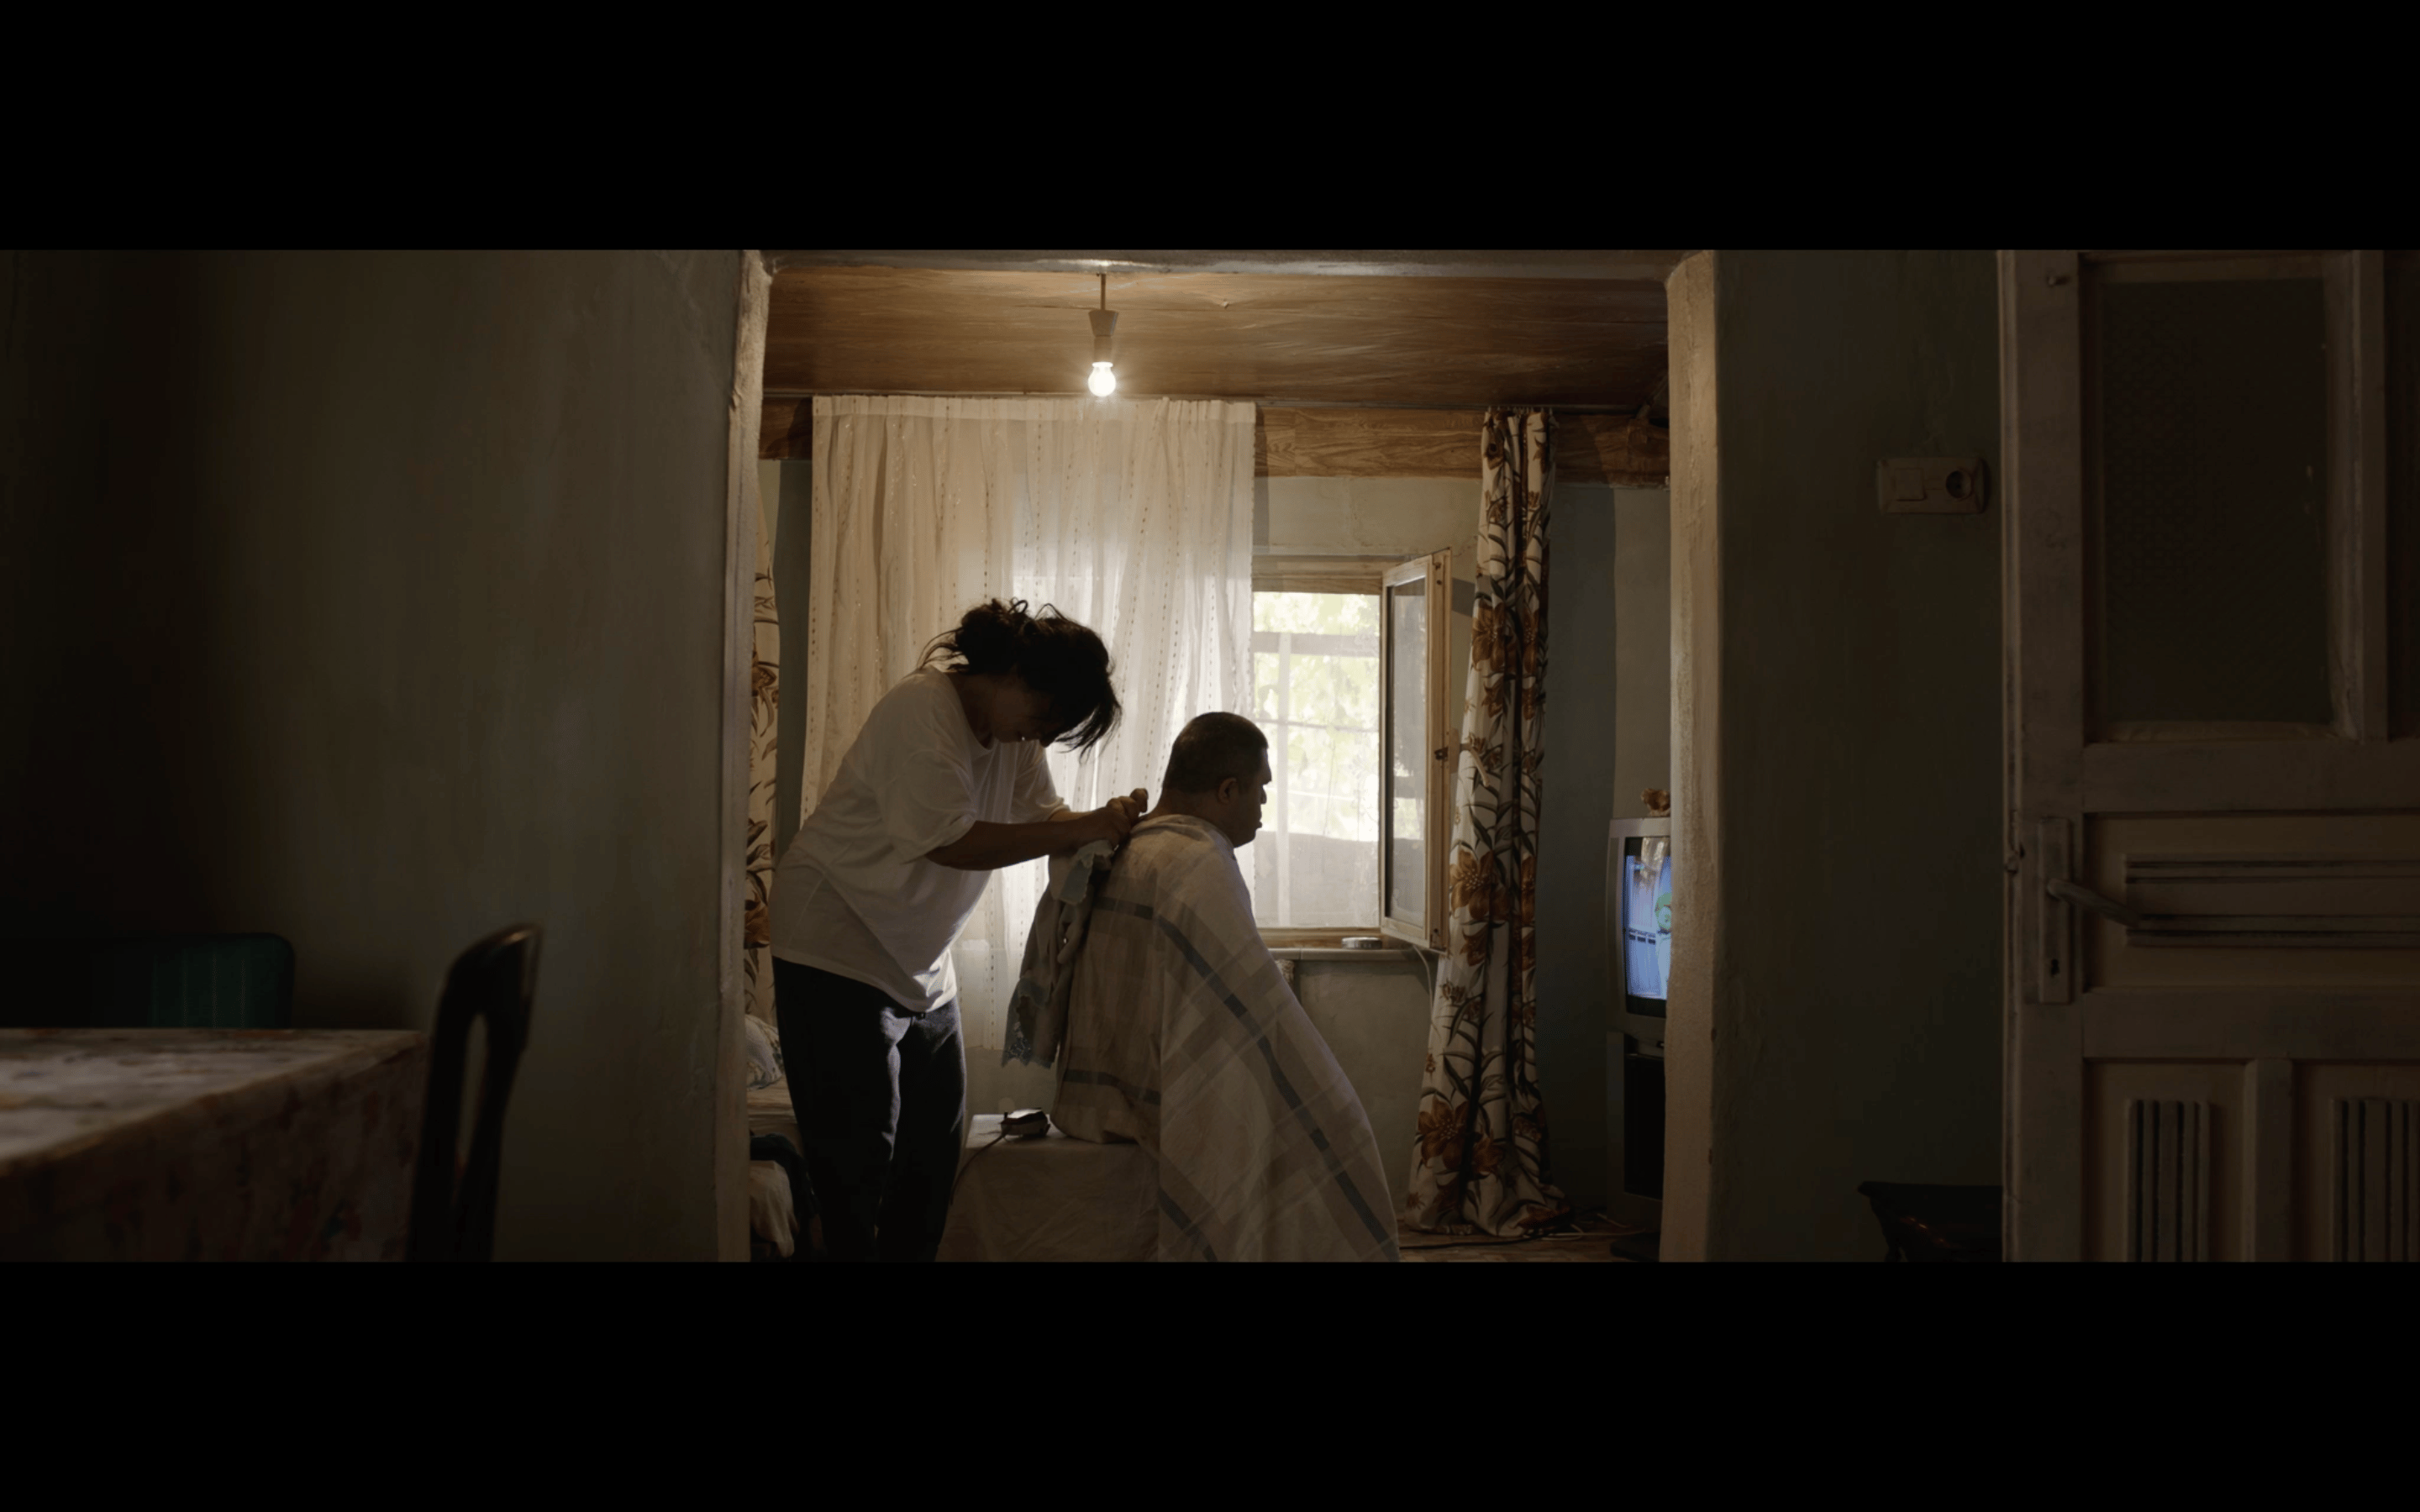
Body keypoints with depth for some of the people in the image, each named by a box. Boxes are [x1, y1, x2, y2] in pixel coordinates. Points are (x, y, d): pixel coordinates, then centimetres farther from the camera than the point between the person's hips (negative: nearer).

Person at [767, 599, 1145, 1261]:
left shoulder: (1014, 734, 4)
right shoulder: (923, 708, -23)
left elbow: (1045, 815, 0)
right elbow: (951, 841, -30)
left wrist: (1112, 826, -21)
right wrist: (1086, 829, -30)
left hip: (921, 966, 9)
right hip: (840, 951, -9)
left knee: (936, 1149, 12)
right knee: (858, 1158, -3)